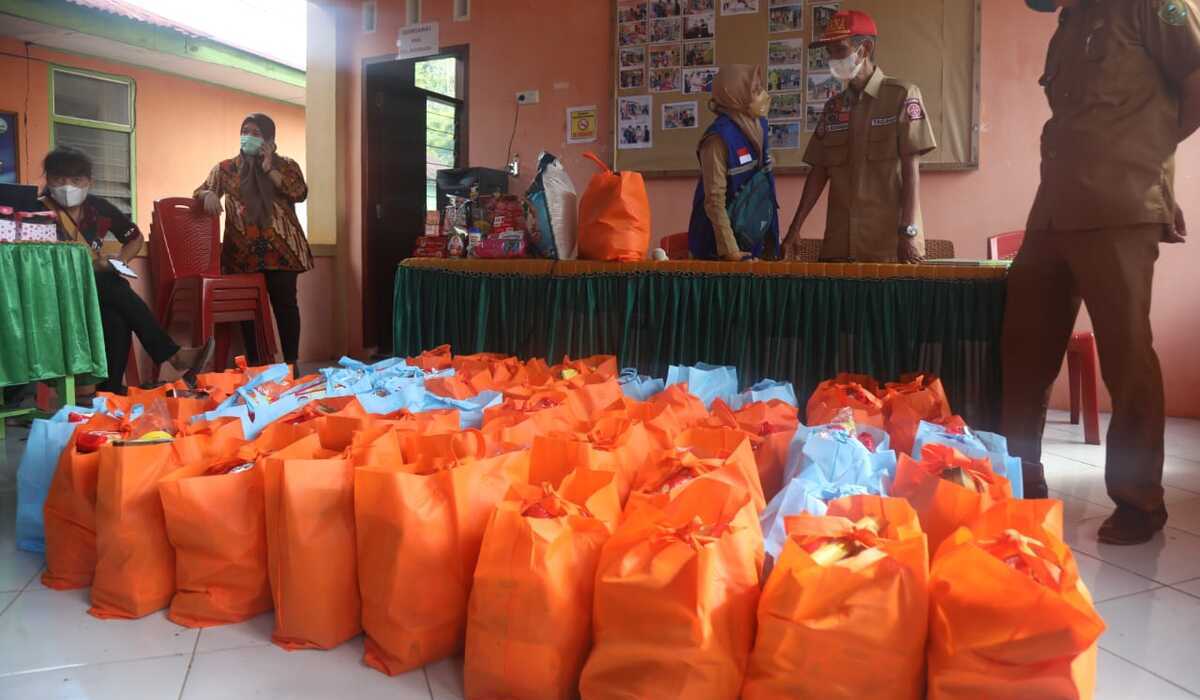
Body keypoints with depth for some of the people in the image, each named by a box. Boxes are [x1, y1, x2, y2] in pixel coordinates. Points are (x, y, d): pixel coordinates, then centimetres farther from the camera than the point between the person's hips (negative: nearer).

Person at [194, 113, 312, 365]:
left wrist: (269, 168, -8)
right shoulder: (226, 168, 13)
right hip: (243, 251, 1)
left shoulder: (286, 165, 10)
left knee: (285, 304, -2)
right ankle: (253, 365, 7)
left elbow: (300, 193, -6)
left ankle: (291, 363, 2)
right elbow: (199, 192, 10)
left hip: (280, 249, -1)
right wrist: (209, 195, -13)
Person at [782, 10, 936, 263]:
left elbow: (911, 168, -8)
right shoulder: (834, 107, 12)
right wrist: (795, 229, 6)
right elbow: (819, 172, 12)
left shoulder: (902, 96, -2)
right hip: (839, 243, 4)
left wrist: (909, 232, -15)